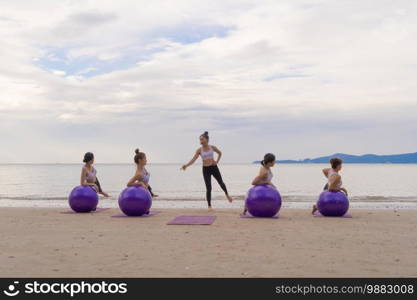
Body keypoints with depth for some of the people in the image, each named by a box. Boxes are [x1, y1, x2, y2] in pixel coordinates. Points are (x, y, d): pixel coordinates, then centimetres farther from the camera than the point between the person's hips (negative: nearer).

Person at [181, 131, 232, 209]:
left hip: (214, 167, 1)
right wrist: (186, 165, -30)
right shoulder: (199, 150, -6)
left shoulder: (212, 147, -3)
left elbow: (220, 153, 15)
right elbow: (193, 159, -15)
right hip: (206, 169, -1)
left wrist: (217, 161, 4)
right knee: (208, 188, -7)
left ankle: (227, 195, 47)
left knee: (221, 183, 19)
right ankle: (209, 206, 3)